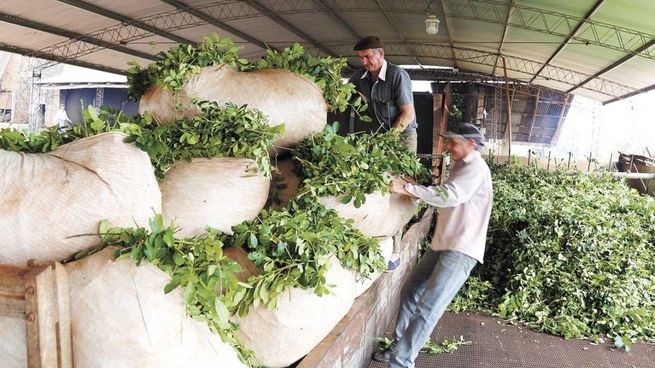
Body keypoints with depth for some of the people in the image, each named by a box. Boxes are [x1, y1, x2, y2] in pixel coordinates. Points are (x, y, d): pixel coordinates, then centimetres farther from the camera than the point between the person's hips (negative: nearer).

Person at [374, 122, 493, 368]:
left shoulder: (476, 169, -12)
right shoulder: (461, 166, 20)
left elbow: (449, 196, -28)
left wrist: (408, 188, -26)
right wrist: (417, 189, 3)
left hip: (461, 251, -10)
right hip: (443, 244, 10)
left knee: (428, 307, -14)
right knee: (410, 291, 9)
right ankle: (399, 347, 20)